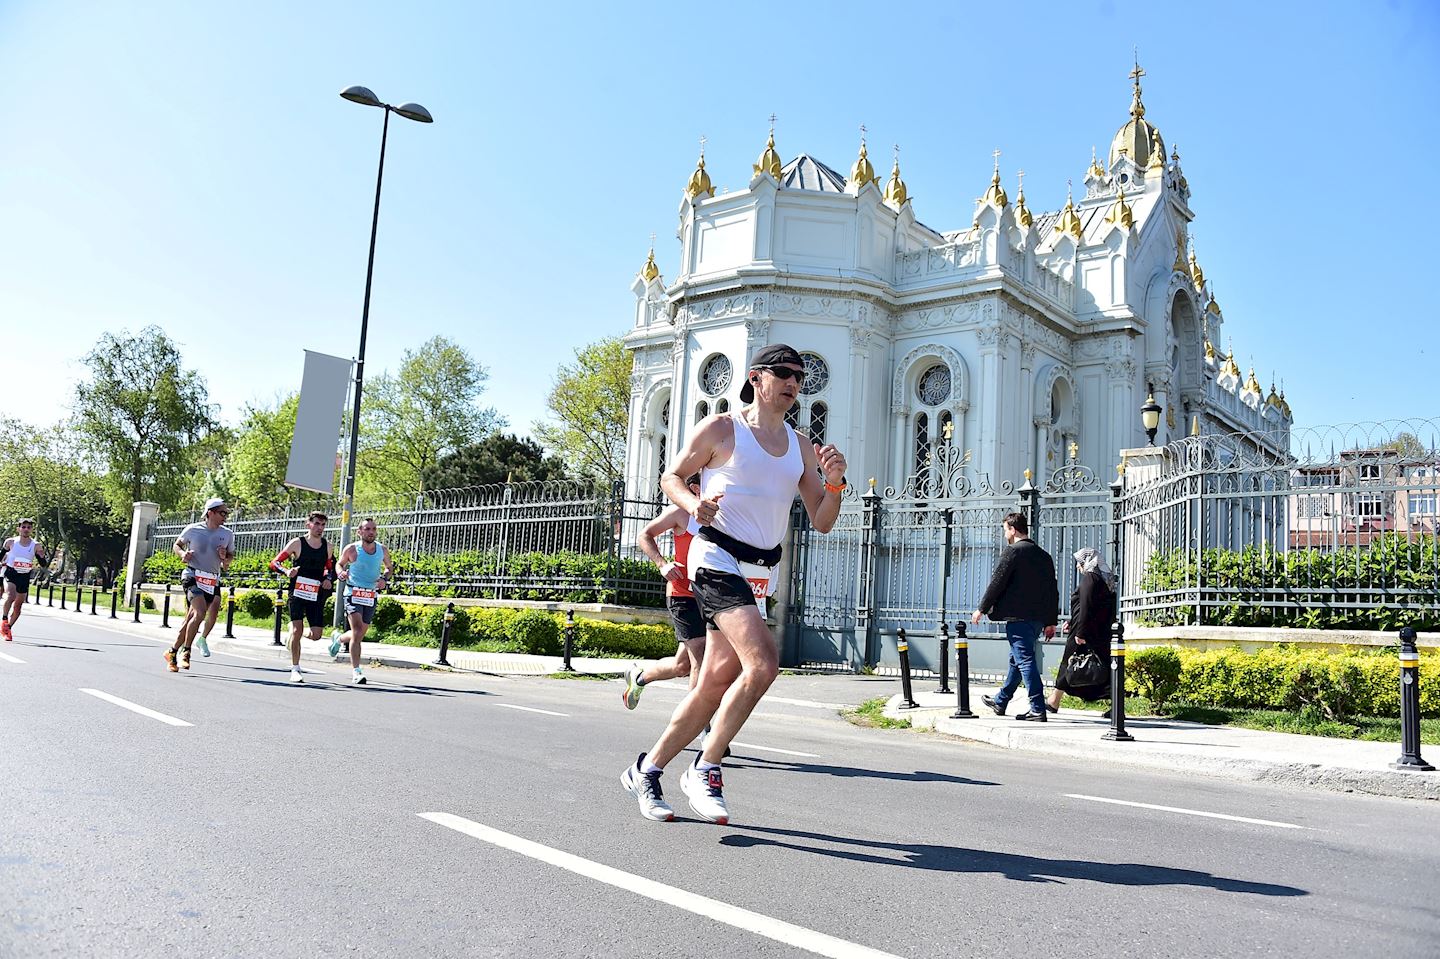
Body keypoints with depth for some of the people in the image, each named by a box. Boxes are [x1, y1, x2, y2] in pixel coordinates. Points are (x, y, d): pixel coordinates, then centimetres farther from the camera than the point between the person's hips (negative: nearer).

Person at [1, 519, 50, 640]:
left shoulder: (36, 546, -4)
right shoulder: (10, 542, -4)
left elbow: (44, 564, -2)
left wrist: (42, 556, -21)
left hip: (24, 577, 2)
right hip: (10, 574, -2)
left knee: (18, 605, 9)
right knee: (11, 595, -29)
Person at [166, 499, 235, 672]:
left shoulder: (227, 534, 7)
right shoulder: (192, 529, -1)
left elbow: (231, 556, 17)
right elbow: (177, 545, 15)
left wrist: (224, 557, -5)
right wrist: (182, 554, -6)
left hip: (212, 581, 4)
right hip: (193, 576, -4)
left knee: (191, 618, 6)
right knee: (200, 613, -21)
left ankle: (173, 652, 21)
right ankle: (185, 650, -6)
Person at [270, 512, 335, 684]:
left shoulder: (327, 546, 7)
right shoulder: (297, 543, -4)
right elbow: (274, 563, -3)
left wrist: (327, 578, 4)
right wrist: (287, 571, -22)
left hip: (317, 594, 4)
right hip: (297, 592, -4)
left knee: (316, 634, 0)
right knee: (297, 630, -11)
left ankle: (293, 629, 33)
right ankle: (295, 669, 0)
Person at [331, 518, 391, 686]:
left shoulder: (383, 550, 2)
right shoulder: (351, 549, -6)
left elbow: (388, 568, 17)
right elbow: (339, 564, 11)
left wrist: (384, 578, -4)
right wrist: (341, 574, -11)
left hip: (371, 596, 4)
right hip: (353, 594, -4)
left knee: (360, 634, 14)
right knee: (357, 631, -18)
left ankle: (337, 638, 48)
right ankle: (356, 672, -16)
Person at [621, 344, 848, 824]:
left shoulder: (802, 447, 15)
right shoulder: (720, 429, 0)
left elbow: (821, 522, 14)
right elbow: (671, 477, 8)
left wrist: (834, 482, -5)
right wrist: (693, 503, -13)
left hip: (760, 573, 7)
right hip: (718, 558, -6)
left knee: (714, 685, 6)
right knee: (762, 663, -24)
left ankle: (647, 770, 22)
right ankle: (704, 771, -9)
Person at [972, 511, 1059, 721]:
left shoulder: (1013, 551, -10)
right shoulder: (1044, 556, 14)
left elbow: (997, 582, -11)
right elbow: (1052, 591, 16)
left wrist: (981, 609, -1)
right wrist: (1050, 622, 20)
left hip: (1018, 617, -8)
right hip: (1037, 617, 8)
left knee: (1025, 660, -7)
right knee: (1017, 659, 18)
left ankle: (1038, 709, -10)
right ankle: (1000, 701, 32)